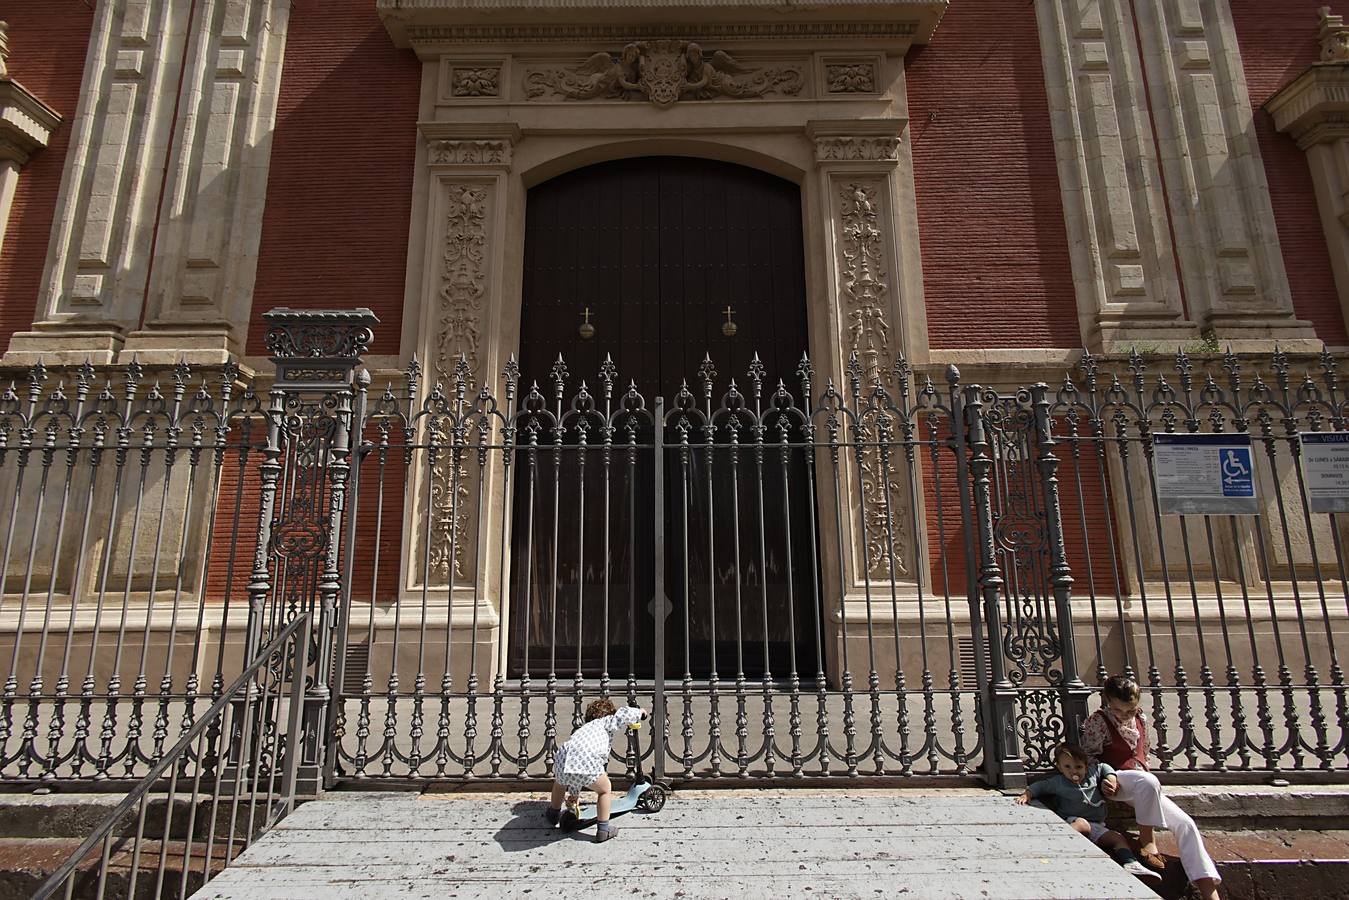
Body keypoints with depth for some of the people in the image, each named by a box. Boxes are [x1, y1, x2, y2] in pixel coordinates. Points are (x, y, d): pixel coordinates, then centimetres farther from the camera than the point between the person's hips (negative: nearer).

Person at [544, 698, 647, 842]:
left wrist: (574, 793, 49)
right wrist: (639, 712, 24)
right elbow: (623, 714, 2)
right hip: (587, 765, -6)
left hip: (562, 761, 6)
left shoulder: (584, 728, 38)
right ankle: (603, 830, 26)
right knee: (605, 790, 22)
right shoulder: (605, 722, 21)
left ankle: (554, 813, 57)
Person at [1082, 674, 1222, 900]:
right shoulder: (1097, 721, -7)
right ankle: (1147, 840, -21)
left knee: (1185, 824, -13)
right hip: (1115, 781, -6)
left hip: (1144, 787, 7)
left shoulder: (1140, 719, 13)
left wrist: (1144, 771, 11)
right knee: (1149, 782, -38)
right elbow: (1089, 756, -9)